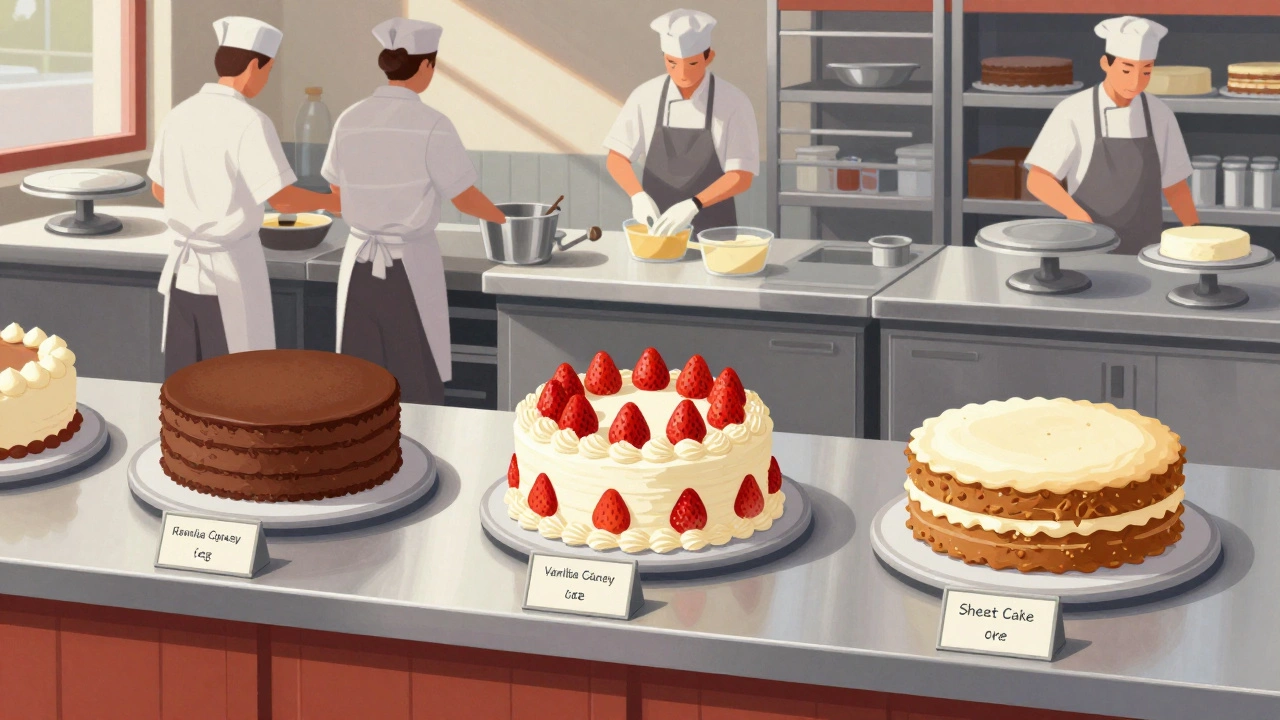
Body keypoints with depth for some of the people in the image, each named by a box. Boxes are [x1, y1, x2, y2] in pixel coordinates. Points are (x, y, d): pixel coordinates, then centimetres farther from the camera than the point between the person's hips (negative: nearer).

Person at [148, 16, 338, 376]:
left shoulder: (180, 114, 3)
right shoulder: (249, 122, -17)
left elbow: (160, 190, 14)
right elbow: (281, 199, -17)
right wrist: (331, 202, 1)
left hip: (185, 267, 6)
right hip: (231, 266, -6)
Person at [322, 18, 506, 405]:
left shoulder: (350, 121, -1)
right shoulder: (431, 125, -14)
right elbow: (463, 198, -7)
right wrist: (501, 218, 13)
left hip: (360, 265, 4)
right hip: (411, 266, -4)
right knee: (418, 390, 5)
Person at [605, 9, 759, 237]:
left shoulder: (733, 103, -10)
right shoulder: (646, 97, -4)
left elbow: (741, 176, -13)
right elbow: (617, 158, -3)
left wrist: (693, 205, -27)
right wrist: (639, 196, -21)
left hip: (712, 231, -2)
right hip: (657, 224, 2)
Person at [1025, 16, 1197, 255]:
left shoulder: (1160, 115, 1)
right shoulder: (1074, 112, -10)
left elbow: (1174, 186, 8)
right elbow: (1038, 180, -13)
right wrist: (1080, 217, -27)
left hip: (1144, 250, 3)